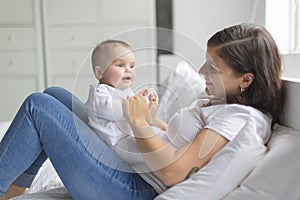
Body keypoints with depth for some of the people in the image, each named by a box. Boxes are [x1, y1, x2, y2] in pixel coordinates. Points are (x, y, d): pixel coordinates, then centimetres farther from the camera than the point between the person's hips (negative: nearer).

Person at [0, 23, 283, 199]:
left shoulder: (243, 117, -20)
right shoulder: (225, 105, 10)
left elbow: (173, 172, -26)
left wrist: (139, 122, -14)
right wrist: (152, 115, 4)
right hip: (132, 166, 11)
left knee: (39, 105, -10)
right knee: (53, 96, 13)